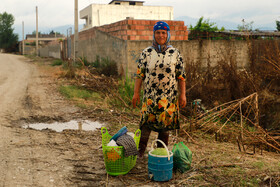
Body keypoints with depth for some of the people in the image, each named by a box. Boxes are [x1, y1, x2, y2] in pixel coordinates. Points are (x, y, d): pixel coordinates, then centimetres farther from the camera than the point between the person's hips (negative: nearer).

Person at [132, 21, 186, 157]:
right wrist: (136, 93, -2)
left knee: (165, 125, 9)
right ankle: (141, 150, 15)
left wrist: (182, 95, -1)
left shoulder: (175, 53, 3)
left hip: (169, 97, 1)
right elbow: (139, 74, 3)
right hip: (150, 96, 0)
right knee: (147, 122, 1)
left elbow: (181, 76, 4)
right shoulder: (147, 53, 3)